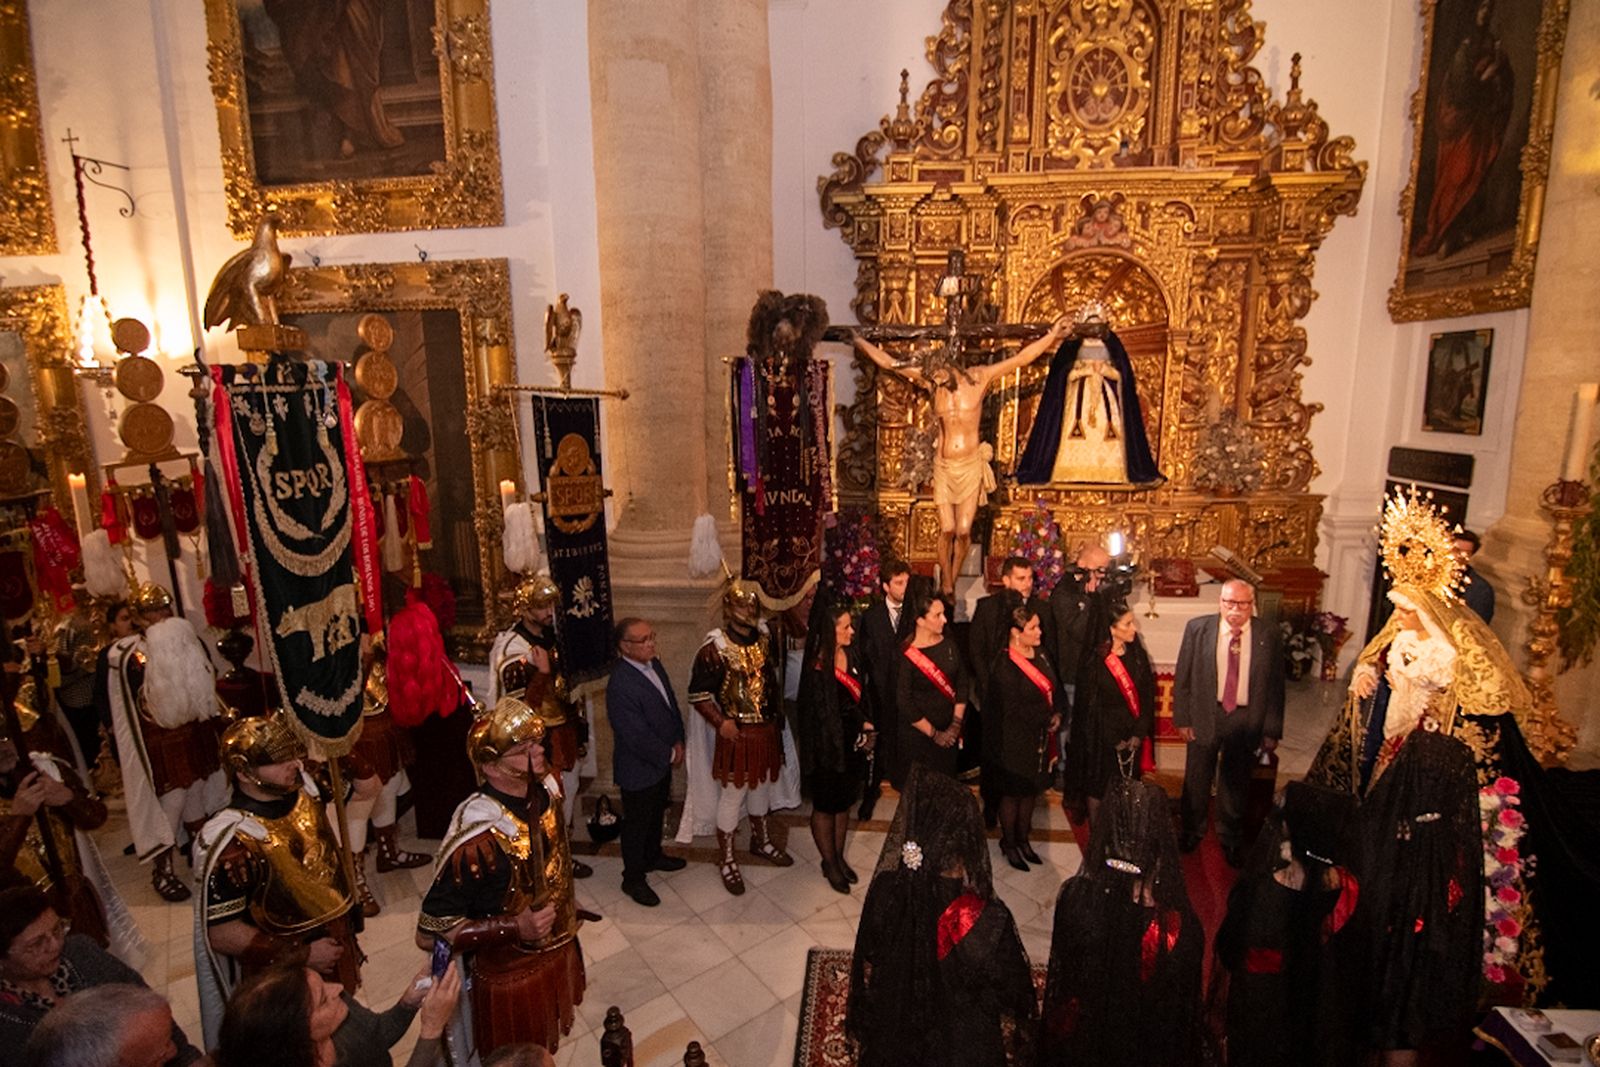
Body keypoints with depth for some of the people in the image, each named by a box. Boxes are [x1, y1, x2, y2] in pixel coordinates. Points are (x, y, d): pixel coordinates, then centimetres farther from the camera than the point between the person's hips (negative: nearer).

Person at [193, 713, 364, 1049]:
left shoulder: (303, 789, -10)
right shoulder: (233, 842, -28)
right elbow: (220, 932, -22)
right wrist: (301, 955, -20)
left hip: (336, 948, 6)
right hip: (284, 975, -6)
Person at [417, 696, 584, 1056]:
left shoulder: (545, 792, -12)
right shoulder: (476, 841, -33)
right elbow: (429, 934, -24)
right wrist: (514, 927, -31)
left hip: (558, 956, 6)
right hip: (511, 982, -6)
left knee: (545, 1055, 27)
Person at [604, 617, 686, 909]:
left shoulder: (654, 665, -4)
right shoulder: (620, 685, -32)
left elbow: (671, 704, 8)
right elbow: (637, 736, -29)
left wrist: (678, 742, 1)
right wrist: (669, 754, -16)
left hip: (662, 761, 8)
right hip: (639, 768, -8)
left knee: (657, 813, 28)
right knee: (637, 824, 13)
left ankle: (653, 856, 52)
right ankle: (633, 879, 34)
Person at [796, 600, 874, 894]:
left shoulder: (850, 654, -6)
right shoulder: (817, 668, -25)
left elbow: (861, 694, 4)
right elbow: (826, 714, -18)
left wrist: (866, 730, -6)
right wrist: (864, 727, -7)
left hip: (853, 742, 6)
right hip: (827, 746, -6)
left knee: (844, 803, 20)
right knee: (825, 806, 14)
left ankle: (838, 857, 39)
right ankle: (829, 863, 33)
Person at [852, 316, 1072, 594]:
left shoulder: (978, 378, -2)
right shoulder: (931, 383, 2)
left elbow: (1021, 358, -2)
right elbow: (889, 363, 6)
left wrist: (1052, 334, -9)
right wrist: (860, 341, 7)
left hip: (971, 466, -1)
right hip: (944, 466, 1)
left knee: (964, 531, -1)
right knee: (947, 530, -2)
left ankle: (952, 582, 17)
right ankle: (945, 586, 11)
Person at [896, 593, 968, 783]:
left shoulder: (949, 646, -2)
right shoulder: (907, 655, -17)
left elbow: (962, 684, 3)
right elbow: (904, 702, -15)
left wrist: (956, 724, -4)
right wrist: (933, 733, -11)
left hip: (949, 733, 4)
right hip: (918, 734, -4)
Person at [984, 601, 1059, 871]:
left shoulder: (1040, 654, 1)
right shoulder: (1005, 666, -23)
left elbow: (1053, 688, 12)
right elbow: (1013, 711, -22)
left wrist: (1056, 713, -3)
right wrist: (1047, 716, -14)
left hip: (1039, 737, 7)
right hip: (1015, 741, -7)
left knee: (1031, 790, 19)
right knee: (1012, 793, 11)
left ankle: (1022, 839, 38)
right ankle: (1009, 844, 30)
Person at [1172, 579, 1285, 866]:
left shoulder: (1267, 637, -7)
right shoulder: (1197, 628, -9)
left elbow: (1275, 686, -2)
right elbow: (1182, 677, -4)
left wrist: (1272, 731, -1)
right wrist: (1182, 719, -6)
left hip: (1245, 721, 0)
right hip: (1204, 716, 0)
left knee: (1235, 783, 17)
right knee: (1197, 780, 16)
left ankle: (1231, 838, 39)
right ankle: (1192, 831, 39)